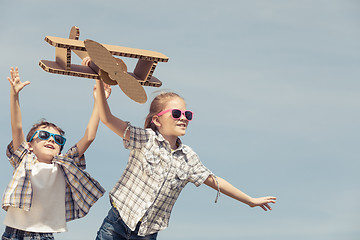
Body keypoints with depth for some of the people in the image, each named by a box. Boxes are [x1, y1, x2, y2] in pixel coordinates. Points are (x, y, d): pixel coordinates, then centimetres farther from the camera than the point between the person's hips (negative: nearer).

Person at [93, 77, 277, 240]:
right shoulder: (145, 139, -7)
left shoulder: (188, 158, 5)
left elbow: (214, 181, 15)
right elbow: (107, 118, -16)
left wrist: (250, 201, 21)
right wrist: (100, 81, -25)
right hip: (118, 221, -3)